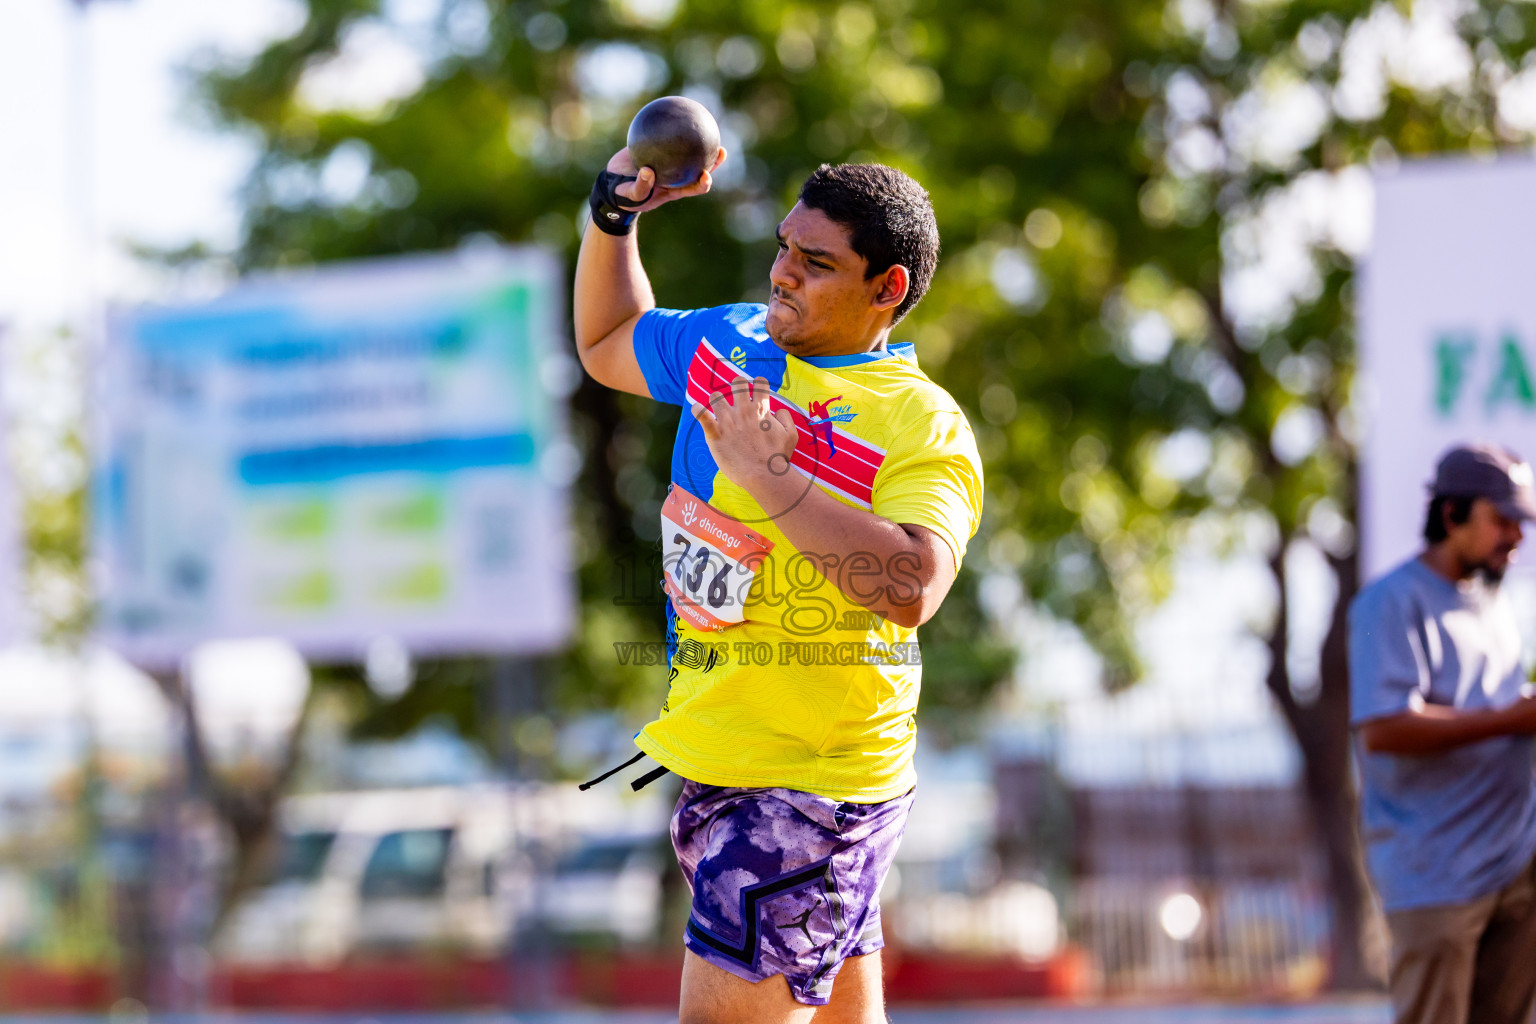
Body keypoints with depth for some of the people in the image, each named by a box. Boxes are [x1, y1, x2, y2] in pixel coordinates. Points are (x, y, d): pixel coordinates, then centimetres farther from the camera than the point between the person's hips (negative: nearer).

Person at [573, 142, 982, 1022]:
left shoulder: (924, 427, -13)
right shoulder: (730, 341, 10)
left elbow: (910, 588, -31)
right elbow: (606, 344, 30)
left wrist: (766, 474, -28)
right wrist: (614, 216, 15)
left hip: (808, 778, -8)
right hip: (718, 767, 8)